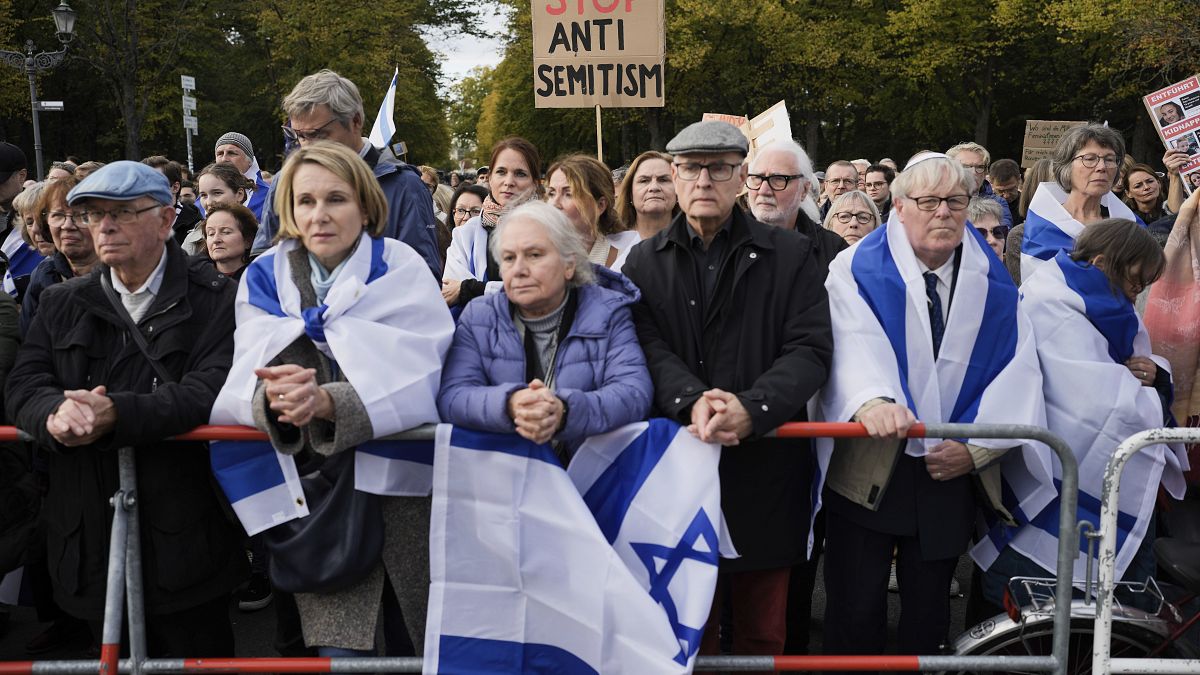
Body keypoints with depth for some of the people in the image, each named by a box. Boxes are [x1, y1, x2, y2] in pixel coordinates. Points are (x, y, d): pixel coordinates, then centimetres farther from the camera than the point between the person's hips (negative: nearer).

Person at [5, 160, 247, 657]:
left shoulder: (213, 300, -4)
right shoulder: (62, 304, 13)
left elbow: (213, 389, -17)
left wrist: (117, 414, -30)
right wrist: (54, 413, -20)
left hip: (182, 538, -4)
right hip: (88, 537, 4)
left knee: (197, 652, 7)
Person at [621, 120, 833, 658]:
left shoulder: (790, 255, 3)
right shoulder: (645, 261, 8)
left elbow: (810, 347, -6)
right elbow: (648, 346, -5)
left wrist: (752, 410, -22)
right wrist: (691, 402, -24)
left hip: (766, 466, -1)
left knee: (764, 632, 12)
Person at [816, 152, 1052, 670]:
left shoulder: (992, 283, 7)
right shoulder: (859, 270, -4)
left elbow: (1017, 370, 1)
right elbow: (852, 347, -22)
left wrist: (977, 447, -11)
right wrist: (871, 401, -42)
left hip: (953, 473, 3)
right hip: (867, 469, -3)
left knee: (928, 612, 14)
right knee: (855, 613, 1)